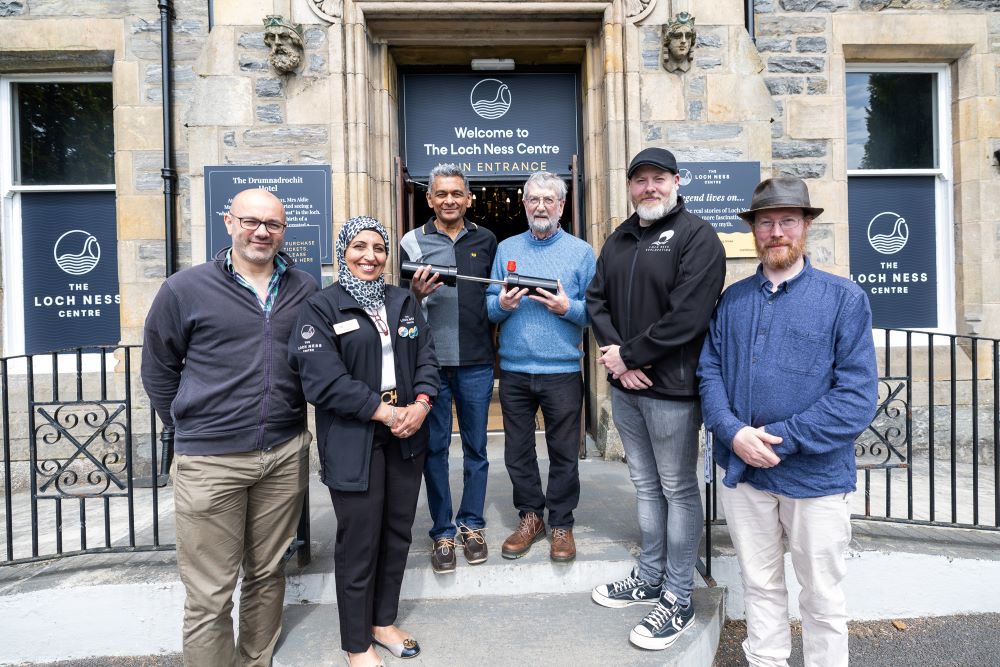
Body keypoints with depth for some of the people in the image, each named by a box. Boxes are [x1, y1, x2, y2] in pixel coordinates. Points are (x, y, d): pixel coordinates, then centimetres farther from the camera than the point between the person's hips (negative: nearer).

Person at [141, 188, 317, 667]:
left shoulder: (305, 289, 4)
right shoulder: (186, 289, -3)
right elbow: (158, 368, 5)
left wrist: (294, 425, 10)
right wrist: (187, 431, 5)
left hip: (285, 456, 3)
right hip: (210, 461, -3)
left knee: (267, 573, 18)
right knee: (209, 595, 6)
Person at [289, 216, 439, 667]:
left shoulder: (404, 302, 12)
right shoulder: (321, 308, -5)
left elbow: (426, 358, 8)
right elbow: (323, 380, -15)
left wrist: (421, 403, -10)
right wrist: (385, 412, -16)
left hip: (406, 435, 5)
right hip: (354, 441, -5)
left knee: (398, 532, 15)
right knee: (359, 542, 4)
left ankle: (383, 621, 36)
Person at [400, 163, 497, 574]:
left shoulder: (486, 241, 10)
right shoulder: (413, 242, 4)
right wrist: (416, 294, -16)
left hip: (476, 362, 2)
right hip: (430, 361, -1)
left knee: (476, 447, 10)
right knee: (434, 449, 7)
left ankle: (472, 524, 26)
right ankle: (442, 531, 21)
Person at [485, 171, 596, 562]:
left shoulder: (581, 251, 2)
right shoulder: (506, 249, 9)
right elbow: (488, 306, 6)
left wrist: (567, 307, -20)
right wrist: (502, 303, -15)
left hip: (562, 371, -2)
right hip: (514, 370, 3)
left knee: (564, 452, 7)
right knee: (517, 450, 12)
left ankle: (561, 523, 25)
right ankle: (530, 516, 31)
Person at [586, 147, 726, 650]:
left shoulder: (696, 236, -9)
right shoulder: (619, 240, 14)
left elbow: (686, 316, -19)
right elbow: (597, 298, 9)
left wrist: (627, 354, -13)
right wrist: (614, 354, -7)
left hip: (671, 387, -7)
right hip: (625, 385, 7)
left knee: (678, 491, 6)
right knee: (645, 485, 18)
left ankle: (678, 600, 20)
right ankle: (649, 579, 34)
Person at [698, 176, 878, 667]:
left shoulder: (844, 298, -6)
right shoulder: (732, 300, 6)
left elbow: (858, 395, -12)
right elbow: (709, 371, 2)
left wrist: (780, 440, -18)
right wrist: (733, 433, -14)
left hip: (816, 475, -3)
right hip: (742, 471, 3)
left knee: (822, 598, 15)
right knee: (759, 586, 19)